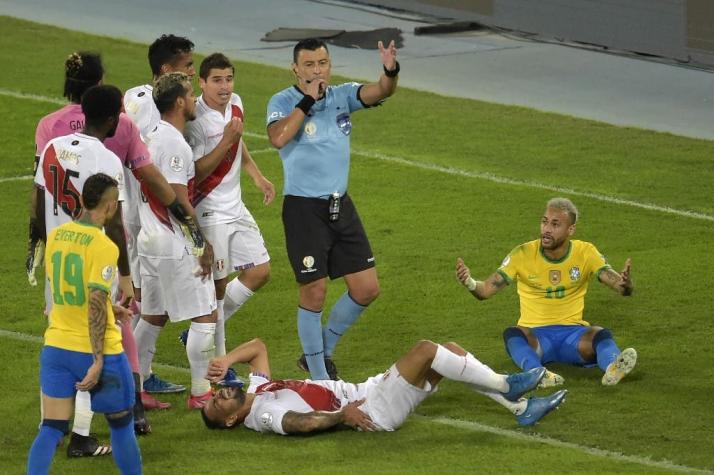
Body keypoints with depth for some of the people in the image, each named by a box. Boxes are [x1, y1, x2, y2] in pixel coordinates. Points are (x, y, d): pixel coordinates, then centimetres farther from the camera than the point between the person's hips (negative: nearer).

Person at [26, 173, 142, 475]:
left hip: (56, 347, 5)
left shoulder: (55, 236, 4)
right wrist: (98, 361, -21)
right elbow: (96, 304, -22)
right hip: (95, 349, -5)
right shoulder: (103, 247, -17)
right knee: (121, 424, 13)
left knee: (52, 429, 4)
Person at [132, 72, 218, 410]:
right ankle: (200, 392, 2)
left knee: (153, 315, 17)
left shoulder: (154, 135, 11)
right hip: (174, 244, -10)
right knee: (205, 315, -2)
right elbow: (179, 199, -20)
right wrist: (204, 243, -15)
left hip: (151, 239, 10)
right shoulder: (174, 142, -18)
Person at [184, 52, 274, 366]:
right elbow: (195, 174, -25)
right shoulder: (196, 121, -22)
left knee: (260, 271, 10)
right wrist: (226, 141, -28)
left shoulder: (235, 104, 3)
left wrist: (257, 176, 19)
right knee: (217, 284, -3)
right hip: (209, 213, -9)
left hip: (235, 208, 9)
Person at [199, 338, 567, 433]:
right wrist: (342, 415, -20)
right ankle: (506, 386, -11)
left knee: (450, 351, 0)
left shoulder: (258, 390, 15)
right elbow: (302, 422, -29)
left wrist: (225, 361, 9)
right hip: (371, 411, -10)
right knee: (425, 349, -23)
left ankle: (520, 408, 3)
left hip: (365, 391, 10)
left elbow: (257, 347, 24)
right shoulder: (263, 415, -12)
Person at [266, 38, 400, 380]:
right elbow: (277, 138, -27)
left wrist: (391, 72, -34)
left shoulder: (342, 96, 5)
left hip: (340, 205, 5)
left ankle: (322, 351, 25)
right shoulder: (283, 102, -8)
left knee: (367, 288, 4)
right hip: (303, 208, -5)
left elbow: (379, 92, -12)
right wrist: (307, 101, -23)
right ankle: (319, 377, 11)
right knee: (314, 293, -2)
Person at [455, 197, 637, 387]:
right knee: (513, 334, -35)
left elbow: (619, 285, -11)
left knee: (602, 334, -32)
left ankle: (613, 367, -63)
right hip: (534, 334, 0)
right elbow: (485, 290, -7)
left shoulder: (585, 253, -1)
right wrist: (469, 283, -32)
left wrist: (625, 284, -37)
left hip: (572, 332, 1)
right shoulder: (523, 254, -3)